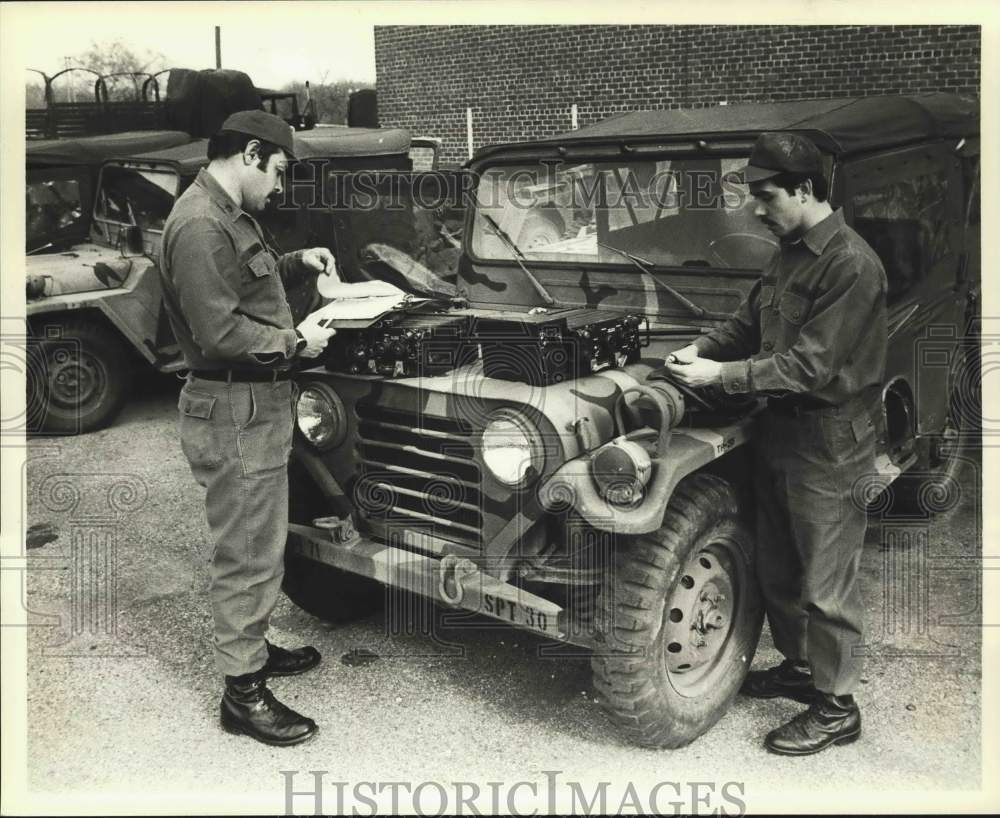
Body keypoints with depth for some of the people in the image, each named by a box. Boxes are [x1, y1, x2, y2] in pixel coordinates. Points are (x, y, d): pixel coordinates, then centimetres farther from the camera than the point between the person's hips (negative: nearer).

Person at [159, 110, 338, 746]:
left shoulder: (232, 215, 13)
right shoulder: (199, 226, -20)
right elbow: (220, 333, -26)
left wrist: (296, 263, 14)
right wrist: (296, 342, -14)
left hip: (261, 405, 11)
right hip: (234, 413, -11)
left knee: (261, 544, 22)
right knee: (247, 553, -1)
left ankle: (253, 646, 38)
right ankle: (243, 691, 11)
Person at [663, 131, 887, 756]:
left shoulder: (851, 266, -20)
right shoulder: (790, 252, 9)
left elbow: (809, 366, -24)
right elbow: (750, 322, 17)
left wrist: (720, 375, -24)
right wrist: (701, 349, -1)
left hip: (827, 445, -9)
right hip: (781, 428, 9)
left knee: (825, 583, 3)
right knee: (778, 568, 20)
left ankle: (837, 708, 19)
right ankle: (799, 666, 39)